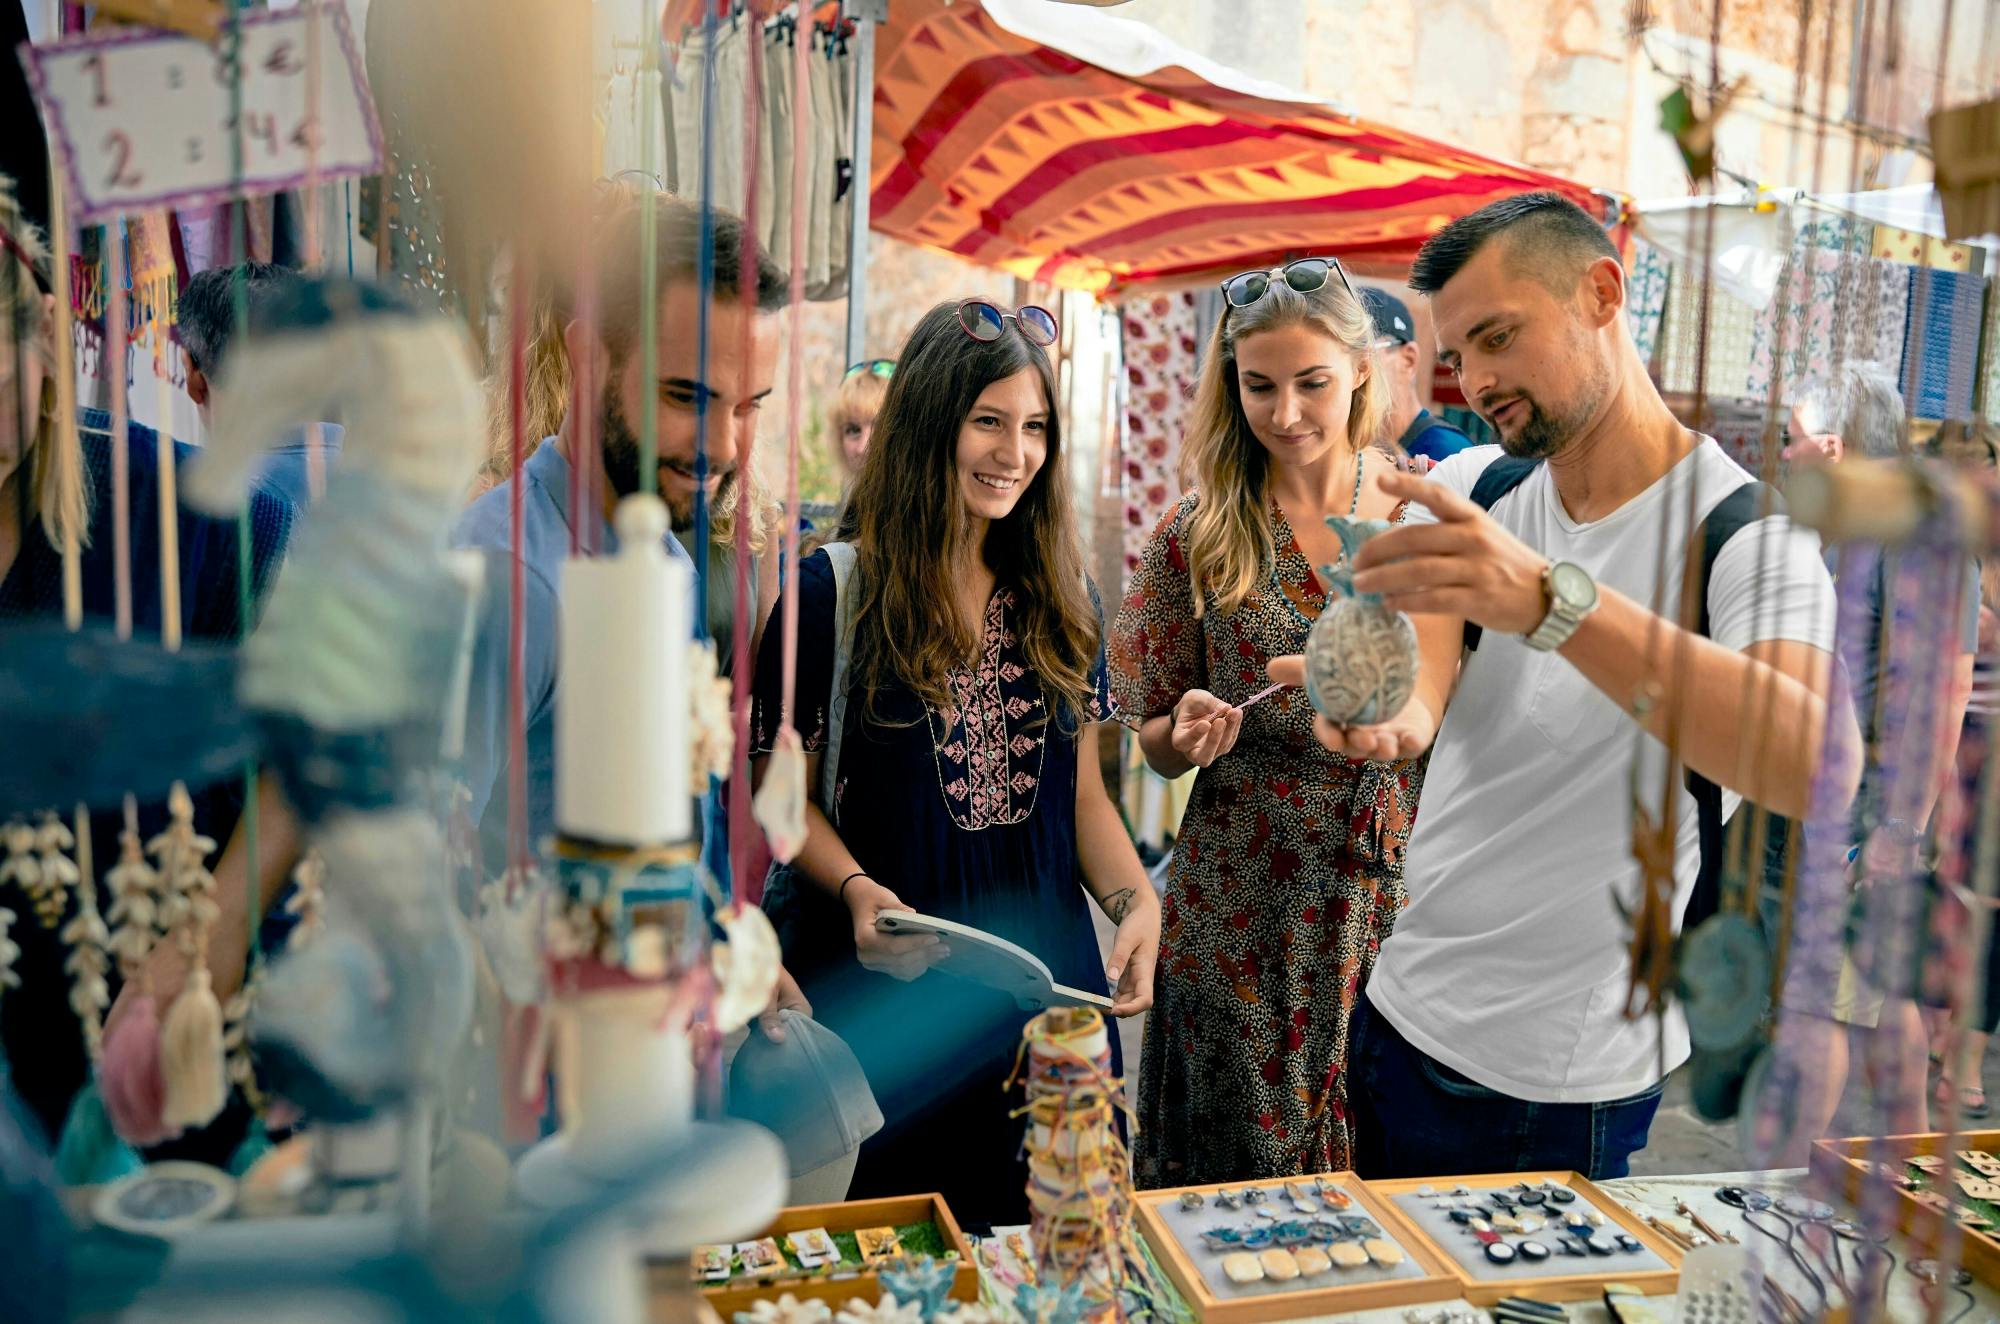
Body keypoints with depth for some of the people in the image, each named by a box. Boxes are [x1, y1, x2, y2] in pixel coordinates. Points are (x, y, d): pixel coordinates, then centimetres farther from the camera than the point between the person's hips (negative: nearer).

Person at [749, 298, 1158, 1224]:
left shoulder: (1061, 599, 8)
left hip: (1048, 980, 4)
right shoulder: (834, 591, -6)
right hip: (889, 985, -4)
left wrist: (1135, 902, -6)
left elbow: (1082, 790, 10)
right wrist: (857, 891, -20)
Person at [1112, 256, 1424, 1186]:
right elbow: (1157, 745, 3)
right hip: (1244, 912, -1)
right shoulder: (1195, 535, -3)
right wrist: (1190, 734, -18)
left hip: (1401, 890, 1)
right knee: (1249, 1163, 11)